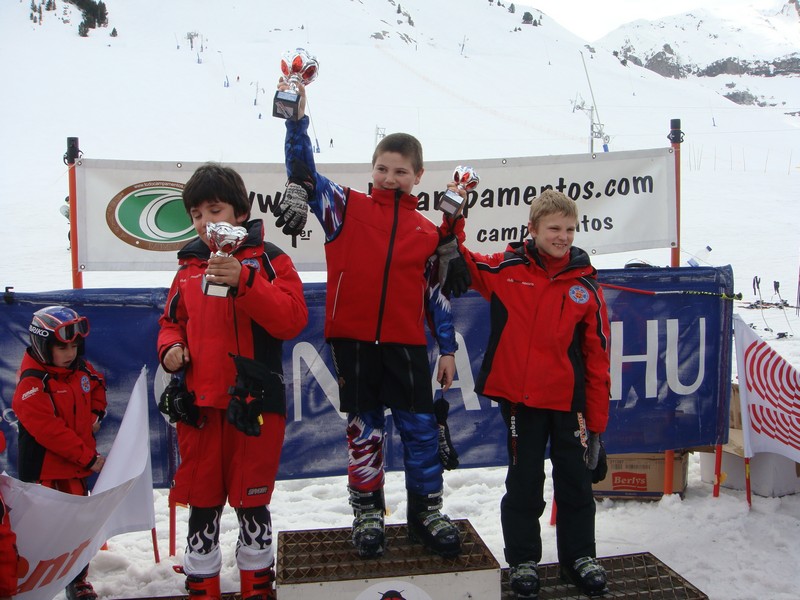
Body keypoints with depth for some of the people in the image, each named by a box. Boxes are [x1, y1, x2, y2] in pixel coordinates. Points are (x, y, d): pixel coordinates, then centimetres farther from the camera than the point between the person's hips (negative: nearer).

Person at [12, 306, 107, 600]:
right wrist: (88, 457, -22)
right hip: (44, 471, -7)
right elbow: (50, 430, -24)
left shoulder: (82, 370, 3)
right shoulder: (32, 385, -20)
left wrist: (96, 413, 7)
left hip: (77, 467, 7)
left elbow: (97, 386, 27)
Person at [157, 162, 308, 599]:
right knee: (201, 500, 14)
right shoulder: (188, 268, 10)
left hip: (254, 404, -4)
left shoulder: (267, 259, -4)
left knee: (252, 500, 9)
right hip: (198, 404, 4)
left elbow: (293, 318, -16)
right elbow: (172, 321, 20)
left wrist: (243, 282, -26)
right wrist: (170, 347, -2)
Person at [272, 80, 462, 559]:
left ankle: (427, 511, 23)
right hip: (354, 340, -1)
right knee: (364, 429, 9)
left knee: (421, 427, 5)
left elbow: (436, 294, 11)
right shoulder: (347, 208, 5)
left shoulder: (428, 232, 8)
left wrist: (448, 348, 9)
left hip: (407, 345, 1)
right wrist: (297, 120, -15)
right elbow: (305, 171, -4)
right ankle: (367, 512, 26)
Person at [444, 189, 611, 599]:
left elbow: (597, 356, 2)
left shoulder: (586, 285, 0)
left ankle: (579, 557, 34)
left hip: (569, 400, 2)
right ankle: (523, 560, 29)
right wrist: (453, 222, -14)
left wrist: (597, 419, 2)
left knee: (576, 481, 15)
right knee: (524, 484, 11)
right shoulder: (506, 269, -4)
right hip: (520, 398, -2)